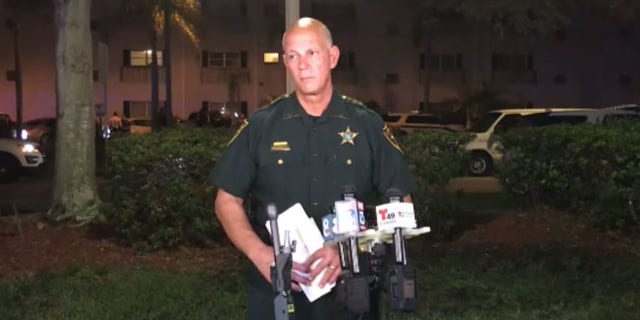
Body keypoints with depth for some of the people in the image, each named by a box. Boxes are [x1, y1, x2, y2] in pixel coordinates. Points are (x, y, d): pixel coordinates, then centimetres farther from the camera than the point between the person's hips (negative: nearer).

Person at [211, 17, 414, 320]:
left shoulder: (368, 125, -1)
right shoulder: (260, 126, -1)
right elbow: (227, 201, 2)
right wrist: (260, 254, -14)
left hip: (350, 286, 0)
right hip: (275, 286, 0)